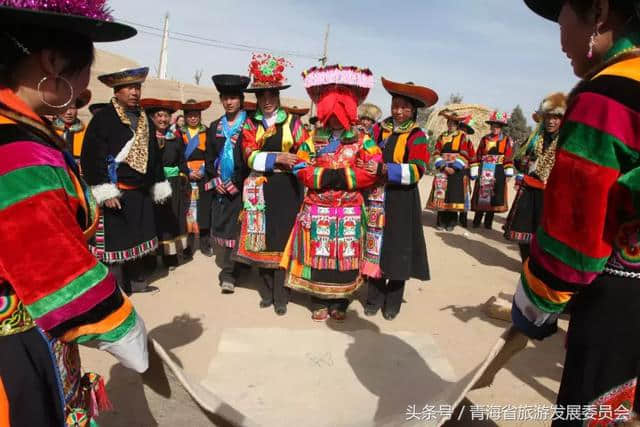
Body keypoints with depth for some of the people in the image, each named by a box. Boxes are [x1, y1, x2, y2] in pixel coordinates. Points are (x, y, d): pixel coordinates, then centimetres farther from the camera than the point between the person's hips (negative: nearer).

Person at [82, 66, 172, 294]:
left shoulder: (145, 120, 12)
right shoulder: (103, 118, -8)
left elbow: (154, 155, 18)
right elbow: (92, 156, -14)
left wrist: (159, 185, 16)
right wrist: (104, 191, -19)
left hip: (141, 192, 7)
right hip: (116, 193, -7)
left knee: (140, 237, 14)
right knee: (115, 241, -1)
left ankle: (138, 282, 29)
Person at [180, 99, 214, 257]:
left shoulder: (207, 132, 7)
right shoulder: (180, 133, 7)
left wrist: (203, 171, -9)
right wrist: (188, 173, -9)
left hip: (204, 177, 0)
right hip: (186, 177, 0)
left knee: (204, 209, -1)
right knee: (187, 210, -2)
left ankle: (205, 243, 7)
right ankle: (189, 244, 6)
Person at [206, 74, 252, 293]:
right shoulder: (215, 127, 13)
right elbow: (209, 158, 13)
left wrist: (236, 183, -11)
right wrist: (216, 180, -1)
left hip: (241, 187, -5)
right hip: (221, 187, 5)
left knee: (234, 227, -6)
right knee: (222, 226, 7)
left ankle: (228, 273, -1)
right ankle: (230, 270, 20)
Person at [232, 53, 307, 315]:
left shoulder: (292, 122, 4)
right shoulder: (250, 124, 8)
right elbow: (249, 156, -5)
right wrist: (277, 158, -17)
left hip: (286, 189, -1)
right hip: (260, 190, 2)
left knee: (282, 240, 0)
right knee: (262, 239, 7)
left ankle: (280, 295, 11)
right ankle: (267, 291, 22)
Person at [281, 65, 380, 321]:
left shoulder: (362, 140, 3)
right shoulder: (313, 138, 6)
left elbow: (373, 172, -7)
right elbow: (300, 170, -2)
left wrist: (344, 176, -15)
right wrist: (325, 176, -16)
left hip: (350, 210, 0)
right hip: (318, 208, 1)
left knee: (346, 255, 6)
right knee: (318, 254, 5)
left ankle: (340, 303, 22)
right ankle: (319, 302, 21)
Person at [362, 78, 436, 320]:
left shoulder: (417, 136, -5)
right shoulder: (378, 130, 4)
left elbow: (417, 171, -16)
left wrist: (385, 169, -25)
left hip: (401, 202, -2)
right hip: (376, 200, 3)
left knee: (397, 250, 5)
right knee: (375, 247, 7)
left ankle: (393, 302, 22)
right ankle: (374, 298, 22)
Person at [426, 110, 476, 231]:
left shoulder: (463, 136, 1)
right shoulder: (442, 137, 11)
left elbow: (464, 155, -5)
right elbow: (436, 153, 4)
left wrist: (455, 168, -13)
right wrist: (443, 166, -9)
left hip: (458, 171, -3)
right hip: (443, 170, 3)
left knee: (454, 195, -2)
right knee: (442, 195, 1)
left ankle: (451, 222, 5)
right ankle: (441, 221, 8)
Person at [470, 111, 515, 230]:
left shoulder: (507, 140, 5)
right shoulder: (485, 139, 8)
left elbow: (509, 157, 1)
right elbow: (478, 156, 6)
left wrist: (508, 172, -6)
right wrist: (474, 171, 1)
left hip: (498, 171, 0)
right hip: (484, 171, 0)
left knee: (494, 196, 3)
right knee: (481, 195, 1)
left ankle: (488, 222, 12)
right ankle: (477, 221, 11)